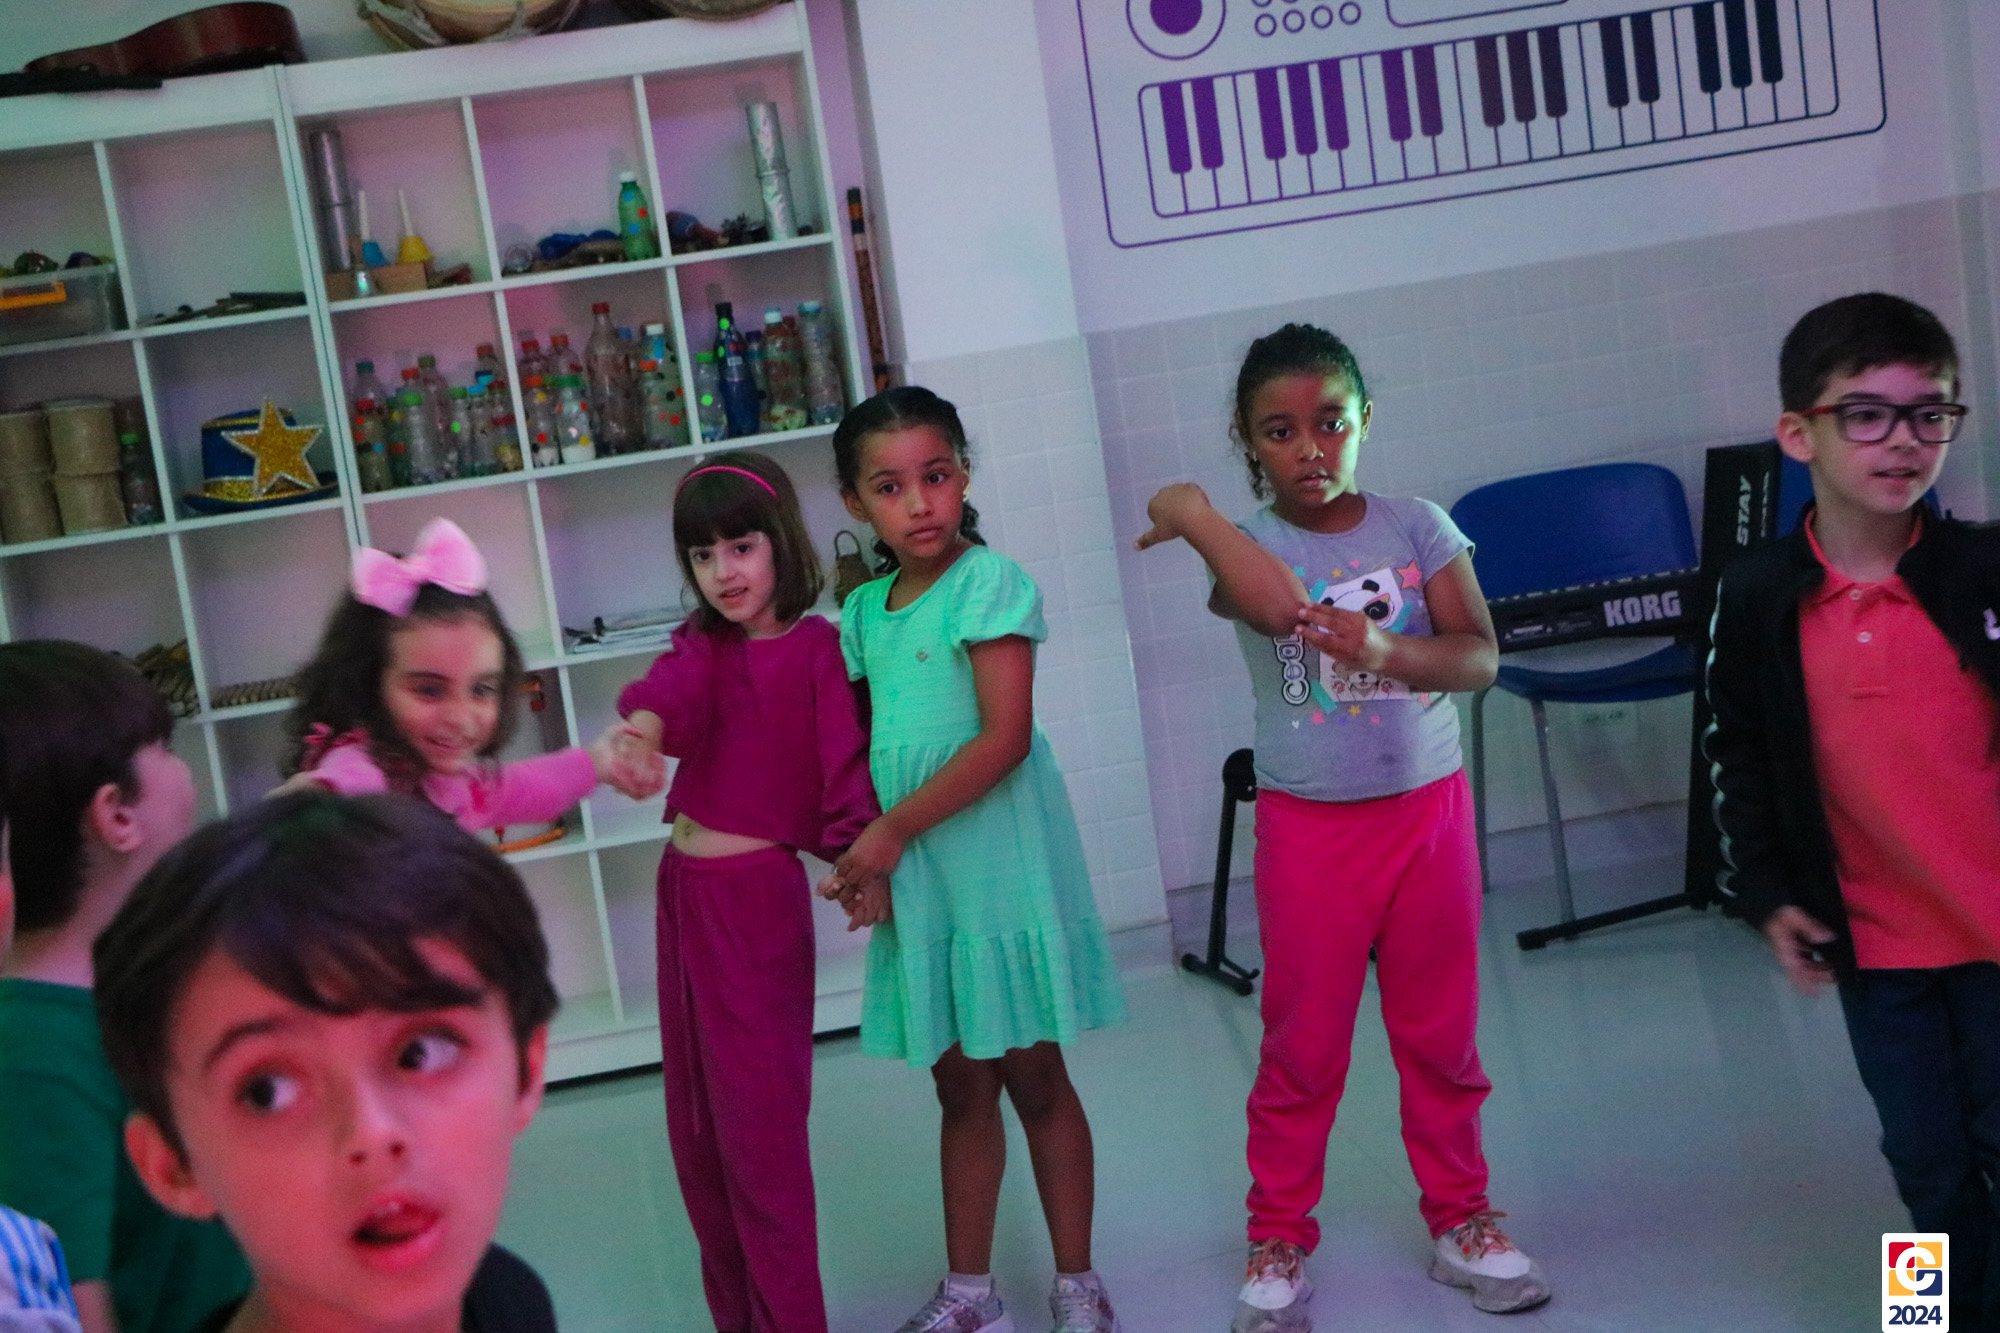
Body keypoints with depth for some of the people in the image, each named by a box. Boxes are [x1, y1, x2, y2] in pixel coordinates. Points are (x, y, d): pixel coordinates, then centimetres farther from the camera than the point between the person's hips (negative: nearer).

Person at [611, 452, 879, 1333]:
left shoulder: (815, 649, -8)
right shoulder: (705, 646, 7)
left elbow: (845, 766, -14)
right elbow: (671, 692, -15)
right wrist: (637, 728, -35)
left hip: (757, 895, -7)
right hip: (683, 890, 7)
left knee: (758, 1126, -3)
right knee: (696, 1127, 15)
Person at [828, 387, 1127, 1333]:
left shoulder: (989, 580, -11)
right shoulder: (862, 611, 9)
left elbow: (1005, 738, -19)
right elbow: (865, 746, 13)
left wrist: (894, 830, -18)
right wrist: (859, 845, -4)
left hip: (999, 862, -6)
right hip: (914, 873, 6)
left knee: (1033, 1077, 4)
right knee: (959, 1086, 14)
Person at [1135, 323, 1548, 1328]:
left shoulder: (1416, 527, -1)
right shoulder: (1251, 545, -6)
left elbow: (1479, 656, -11)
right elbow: (1278, 603, -31)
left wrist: (1383, 650, -27)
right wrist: (1193, 516, -23)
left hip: (1427, 806, 2)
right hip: (1310, 828, -2)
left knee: (1442, 1035, 13)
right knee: (1302, 1050, 8)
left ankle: (1459, 1218, 31)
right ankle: (1277, 1242, 23)